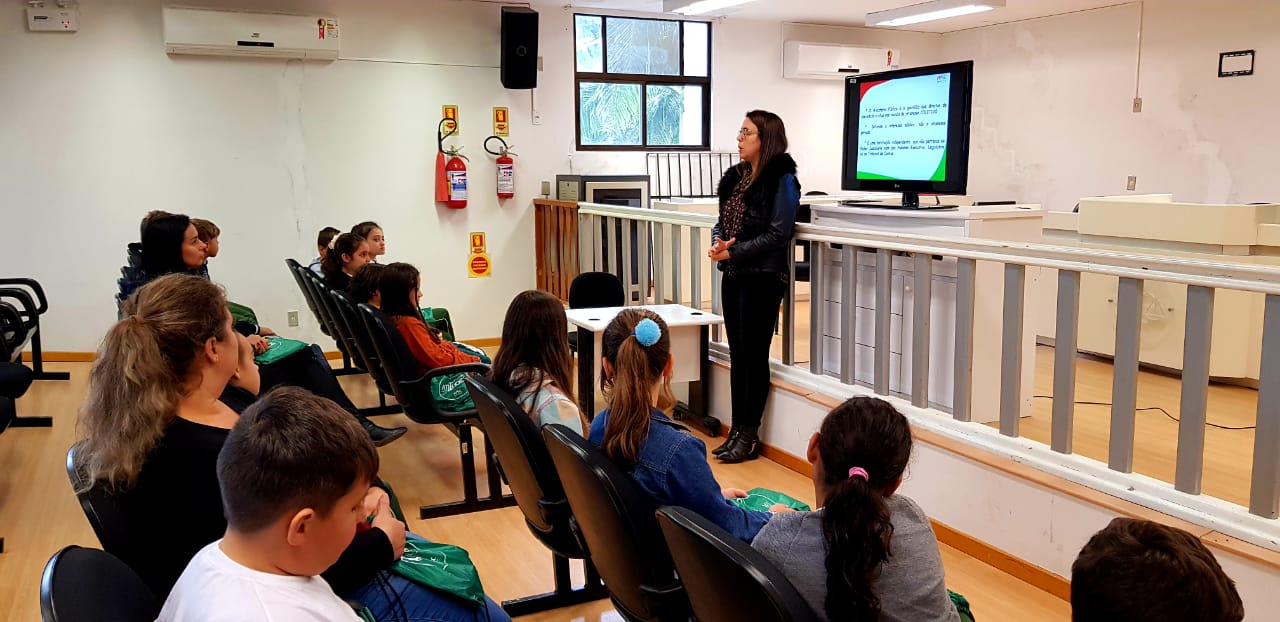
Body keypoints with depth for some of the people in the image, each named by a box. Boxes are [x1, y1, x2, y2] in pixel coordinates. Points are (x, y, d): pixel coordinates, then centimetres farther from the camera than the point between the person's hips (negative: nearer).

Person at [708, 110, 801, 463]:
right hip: (733, 276, 7)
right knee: (737, 354, 12)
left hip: (763, 278, -7)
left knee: (754, 355, 1)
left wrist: (733, 252, -16)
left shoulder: (781, 179, -10)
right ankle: (737, 430, 21)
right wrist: (718, 243, -7)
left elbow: (777, 235, -16)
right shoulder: (736, 177, 12)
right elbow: (722, 221, 15)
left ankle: (750, 435, 12)